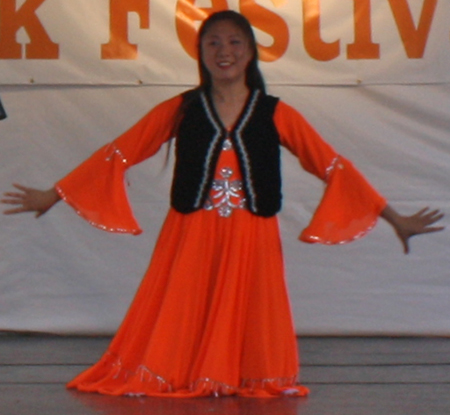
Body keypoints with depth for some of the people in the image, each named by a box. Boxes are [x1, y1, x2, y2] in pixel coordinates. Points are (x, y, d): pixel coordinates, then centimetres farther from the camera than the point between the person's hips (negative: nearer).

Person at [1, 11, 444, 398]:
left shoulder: (276, 115, 3)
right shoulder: (180, 110, 3)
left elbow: (333, 167, 2)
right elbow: (118, 155, 4)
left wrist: (395, 219, -2)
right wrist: (52, 195, 1)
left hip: (253, 243, 0)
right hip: (190, 240, 0)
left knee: (247, 328, 0)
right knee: (179, 328, -2)